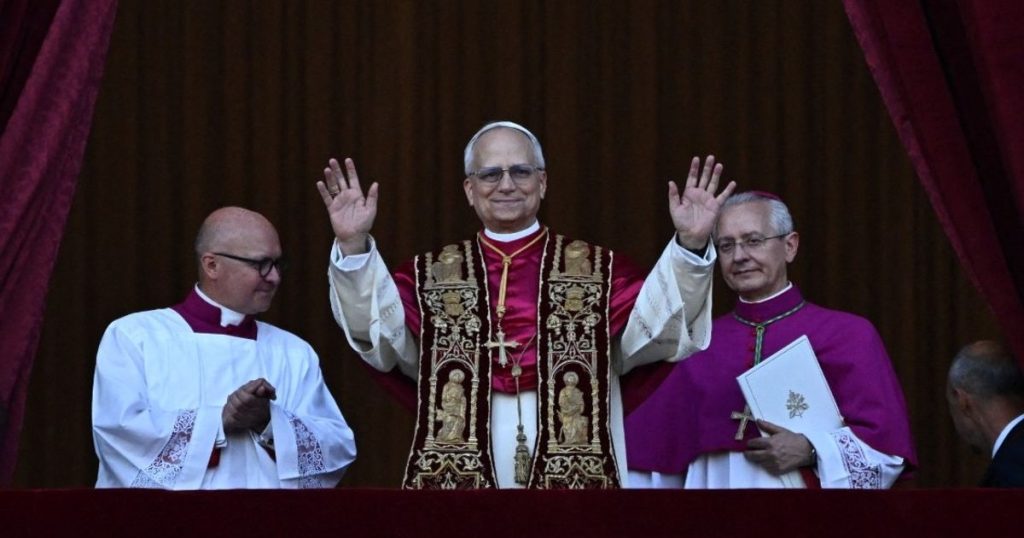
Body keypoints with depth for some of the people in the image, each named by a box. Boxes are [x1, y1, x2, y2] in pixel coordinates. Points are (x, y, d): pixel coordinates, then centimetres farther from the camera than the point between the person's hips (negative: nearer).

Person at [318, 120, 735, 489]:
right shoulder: (434, 276, 14)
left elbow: (661, 323, -5)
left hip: (572, 477, -1)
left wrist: (689, 246, -21)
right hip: (458, 479, 1)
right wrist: (353, 247, -19)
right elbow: (377, 328, -3)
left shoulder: (597, 272, 10)